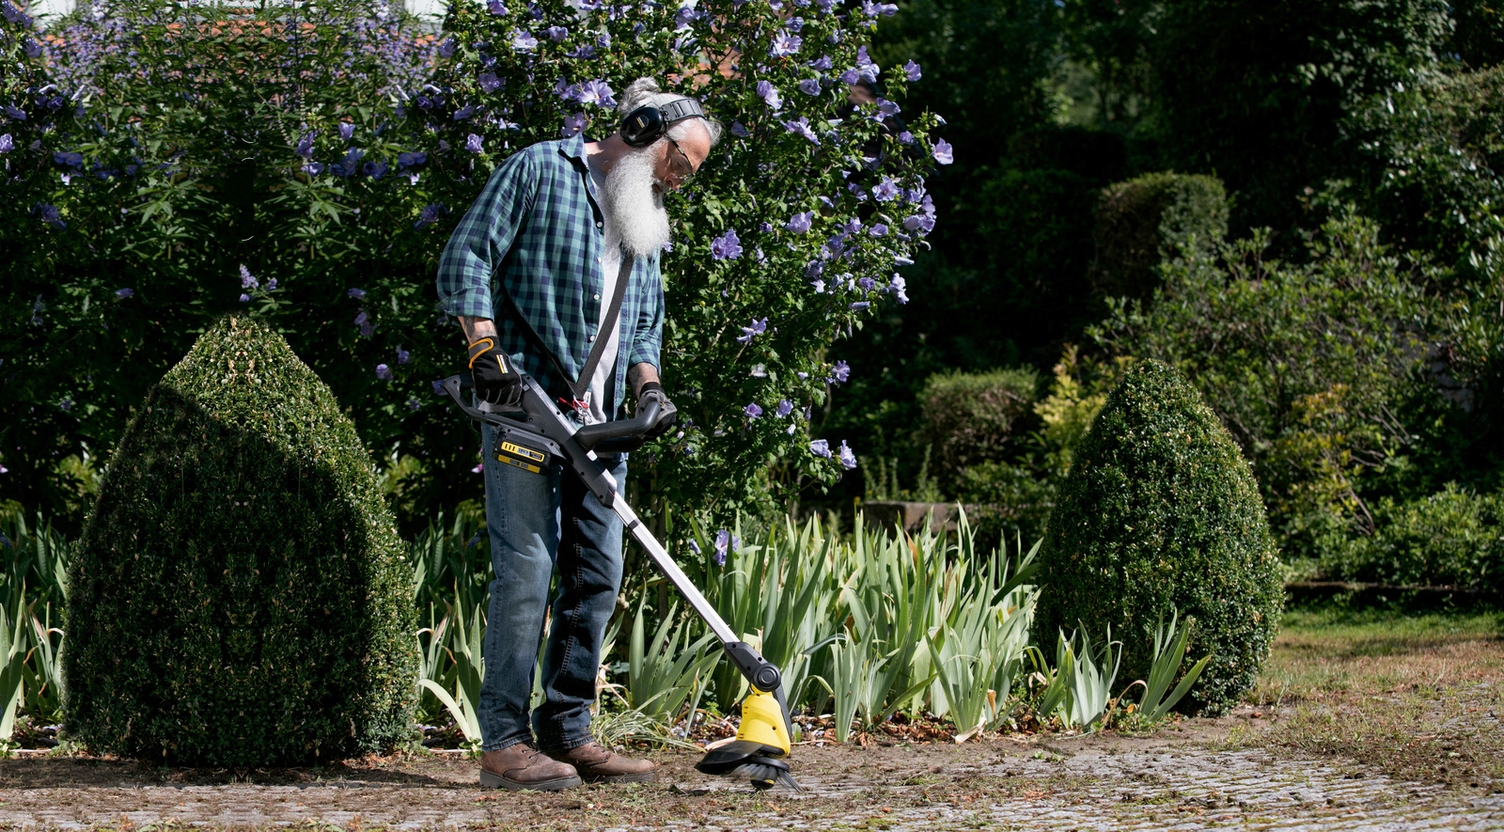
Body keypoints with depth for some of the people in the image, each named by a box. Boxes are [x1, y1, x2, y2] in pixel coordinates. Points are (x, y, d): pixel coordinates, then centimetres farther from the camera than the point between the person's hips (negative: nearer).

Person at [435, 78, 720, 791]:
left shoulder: (648, 224, 23)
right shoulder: (540, 171, 0)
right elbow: (465, 258, -6)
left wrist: (646, 383, 6)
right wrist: (486, 350, -17)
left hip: (600, 422, 8)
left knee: (598, 573, 6)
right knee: (527, 565, -11)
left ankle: (567, 733, 14)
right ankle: (503, 740, -8)